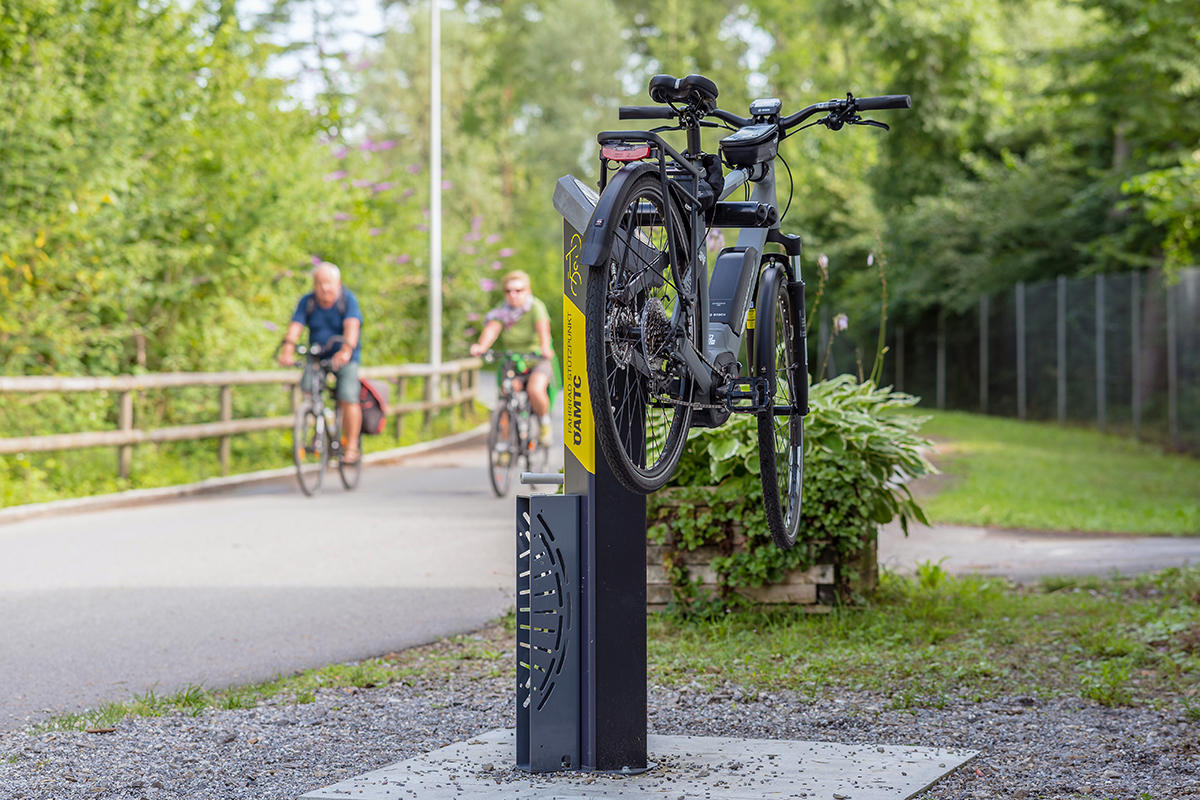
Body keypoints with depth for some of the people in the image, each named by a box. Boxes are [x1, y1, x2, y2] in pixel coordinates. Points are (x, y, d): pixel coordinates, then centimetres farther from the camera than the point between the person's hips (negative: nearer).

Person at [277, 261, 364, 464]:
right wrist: (287, 350, -39)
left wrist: (346, 351, -49)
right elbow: (295, 326, -20)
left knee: (348, 397, -18)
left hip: (346, 358, -3)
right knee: (307, 388, -20)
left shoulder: (348, 300, -15)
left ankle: (352, 447, -8)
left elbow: (352, 326, -30)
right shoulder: (307, 302, -7)